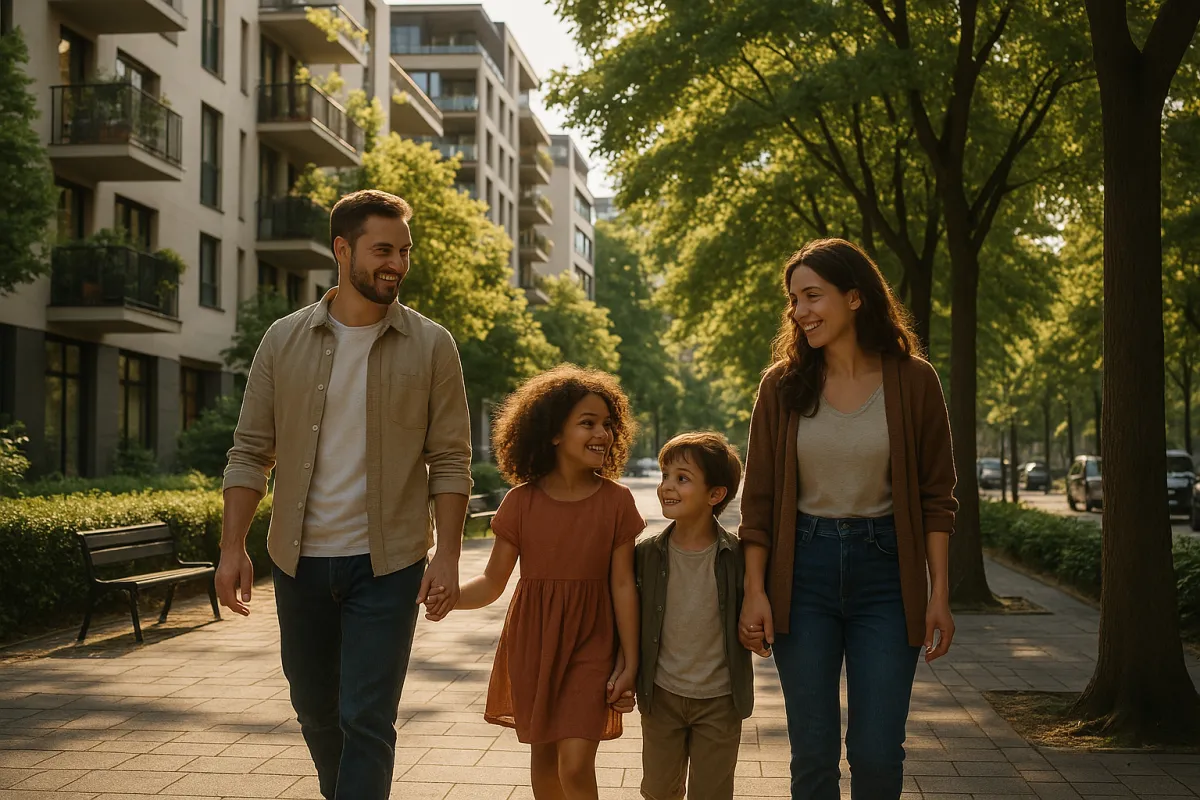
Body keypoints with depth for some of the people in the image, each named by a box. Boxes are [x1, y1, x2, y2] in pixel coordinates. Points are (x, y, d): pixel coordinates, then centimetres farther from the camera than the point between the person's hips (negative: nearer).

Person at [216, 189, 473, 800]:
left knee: (367, 720, -5)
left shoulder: (431, 347, -3)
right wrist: (232, 547, -6)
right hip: (301, 560, 3)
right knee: (315, 708, 17)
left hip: (387, 564, -3)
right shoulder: (284, 340, 2)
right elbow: (250, 452, 2)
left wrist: (448, 555, -11)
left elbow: (450, 461, -3)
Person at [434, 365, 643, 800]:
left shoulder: (616, 501, -7)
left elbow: (623, 584, -4)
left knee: (576, 765, -11)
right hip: (531, 645, 2)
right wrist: (445, 595, -20)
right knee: (543, 754, 15)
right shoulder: (521, 502, -5)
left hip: (589, 647, -2)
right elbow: (493, 582, -2)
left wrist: (630, 662, -5)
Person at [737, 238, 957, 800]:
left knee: (877, 753, -1)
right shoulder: (783, 384, 1)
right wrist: (755, 591, -3)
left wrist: (939, 593, -3)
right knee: (812, 751, 6)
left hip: (884, 569, -1)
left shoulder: (912, 380, -2)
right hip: (803, 570, 1)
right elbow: (759, 496, 3)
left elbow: (936, 496, 1)